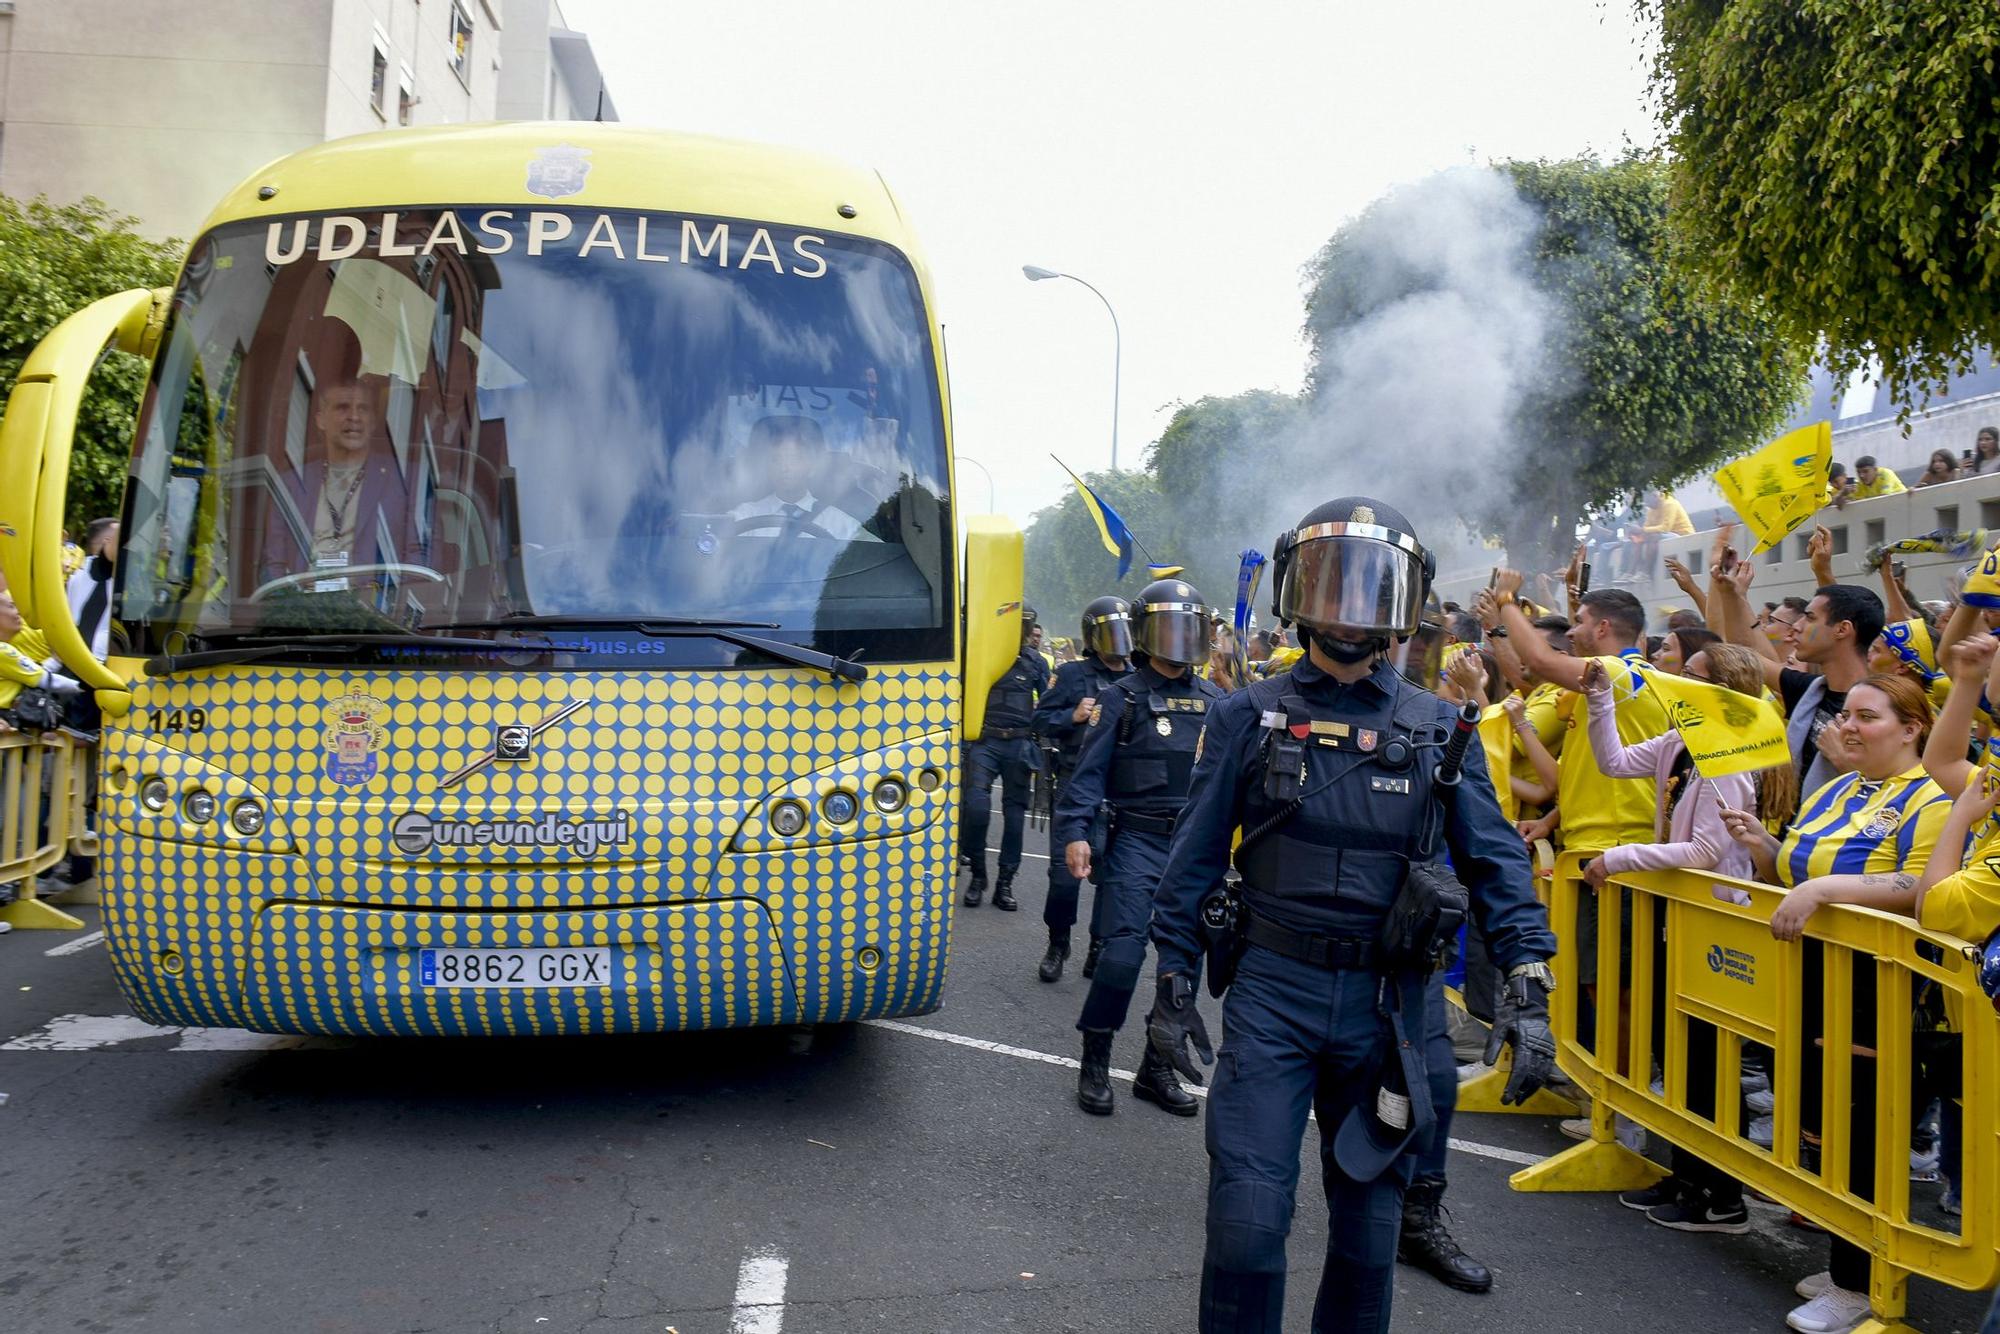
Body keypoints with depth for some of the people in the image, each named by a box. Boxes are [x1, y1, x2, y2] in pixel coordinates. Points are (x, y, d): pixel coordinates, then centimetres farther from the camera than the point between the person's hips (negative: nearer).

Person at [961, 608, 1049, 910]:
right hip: (983, 742, -2)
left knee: (1015, 812, 6)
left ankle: (1005, 883, 16)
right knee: (976, 805, -16)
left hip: (1018, 745, 2)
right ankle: (977, 875, 3)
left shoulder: (1035, 662, 6)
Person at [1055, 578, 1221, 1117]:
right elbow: (1090, 771, -5)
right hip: (1138, 841, -4)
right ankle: (1094, 1063, 4)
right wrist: (1075, 832, -15)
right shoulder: (1122, 698, 0)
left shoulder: (1215, 702, 11)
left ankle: (1157, 1068, 20)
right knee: (1125, 949, -13)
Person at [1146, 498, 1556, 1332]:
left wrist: (1528, 988, -8)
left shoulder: (1437, 729, 3)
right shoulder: (1248, 718, 0)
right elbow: (1196, 859, 3)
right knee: (1247, 1222, -3)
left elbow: (1495, 861, 2)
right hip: (1272, 991, -1)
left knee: (1369, 1224, 13)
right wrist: (1173, 986, 1)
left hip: (1388, 1003, 2)